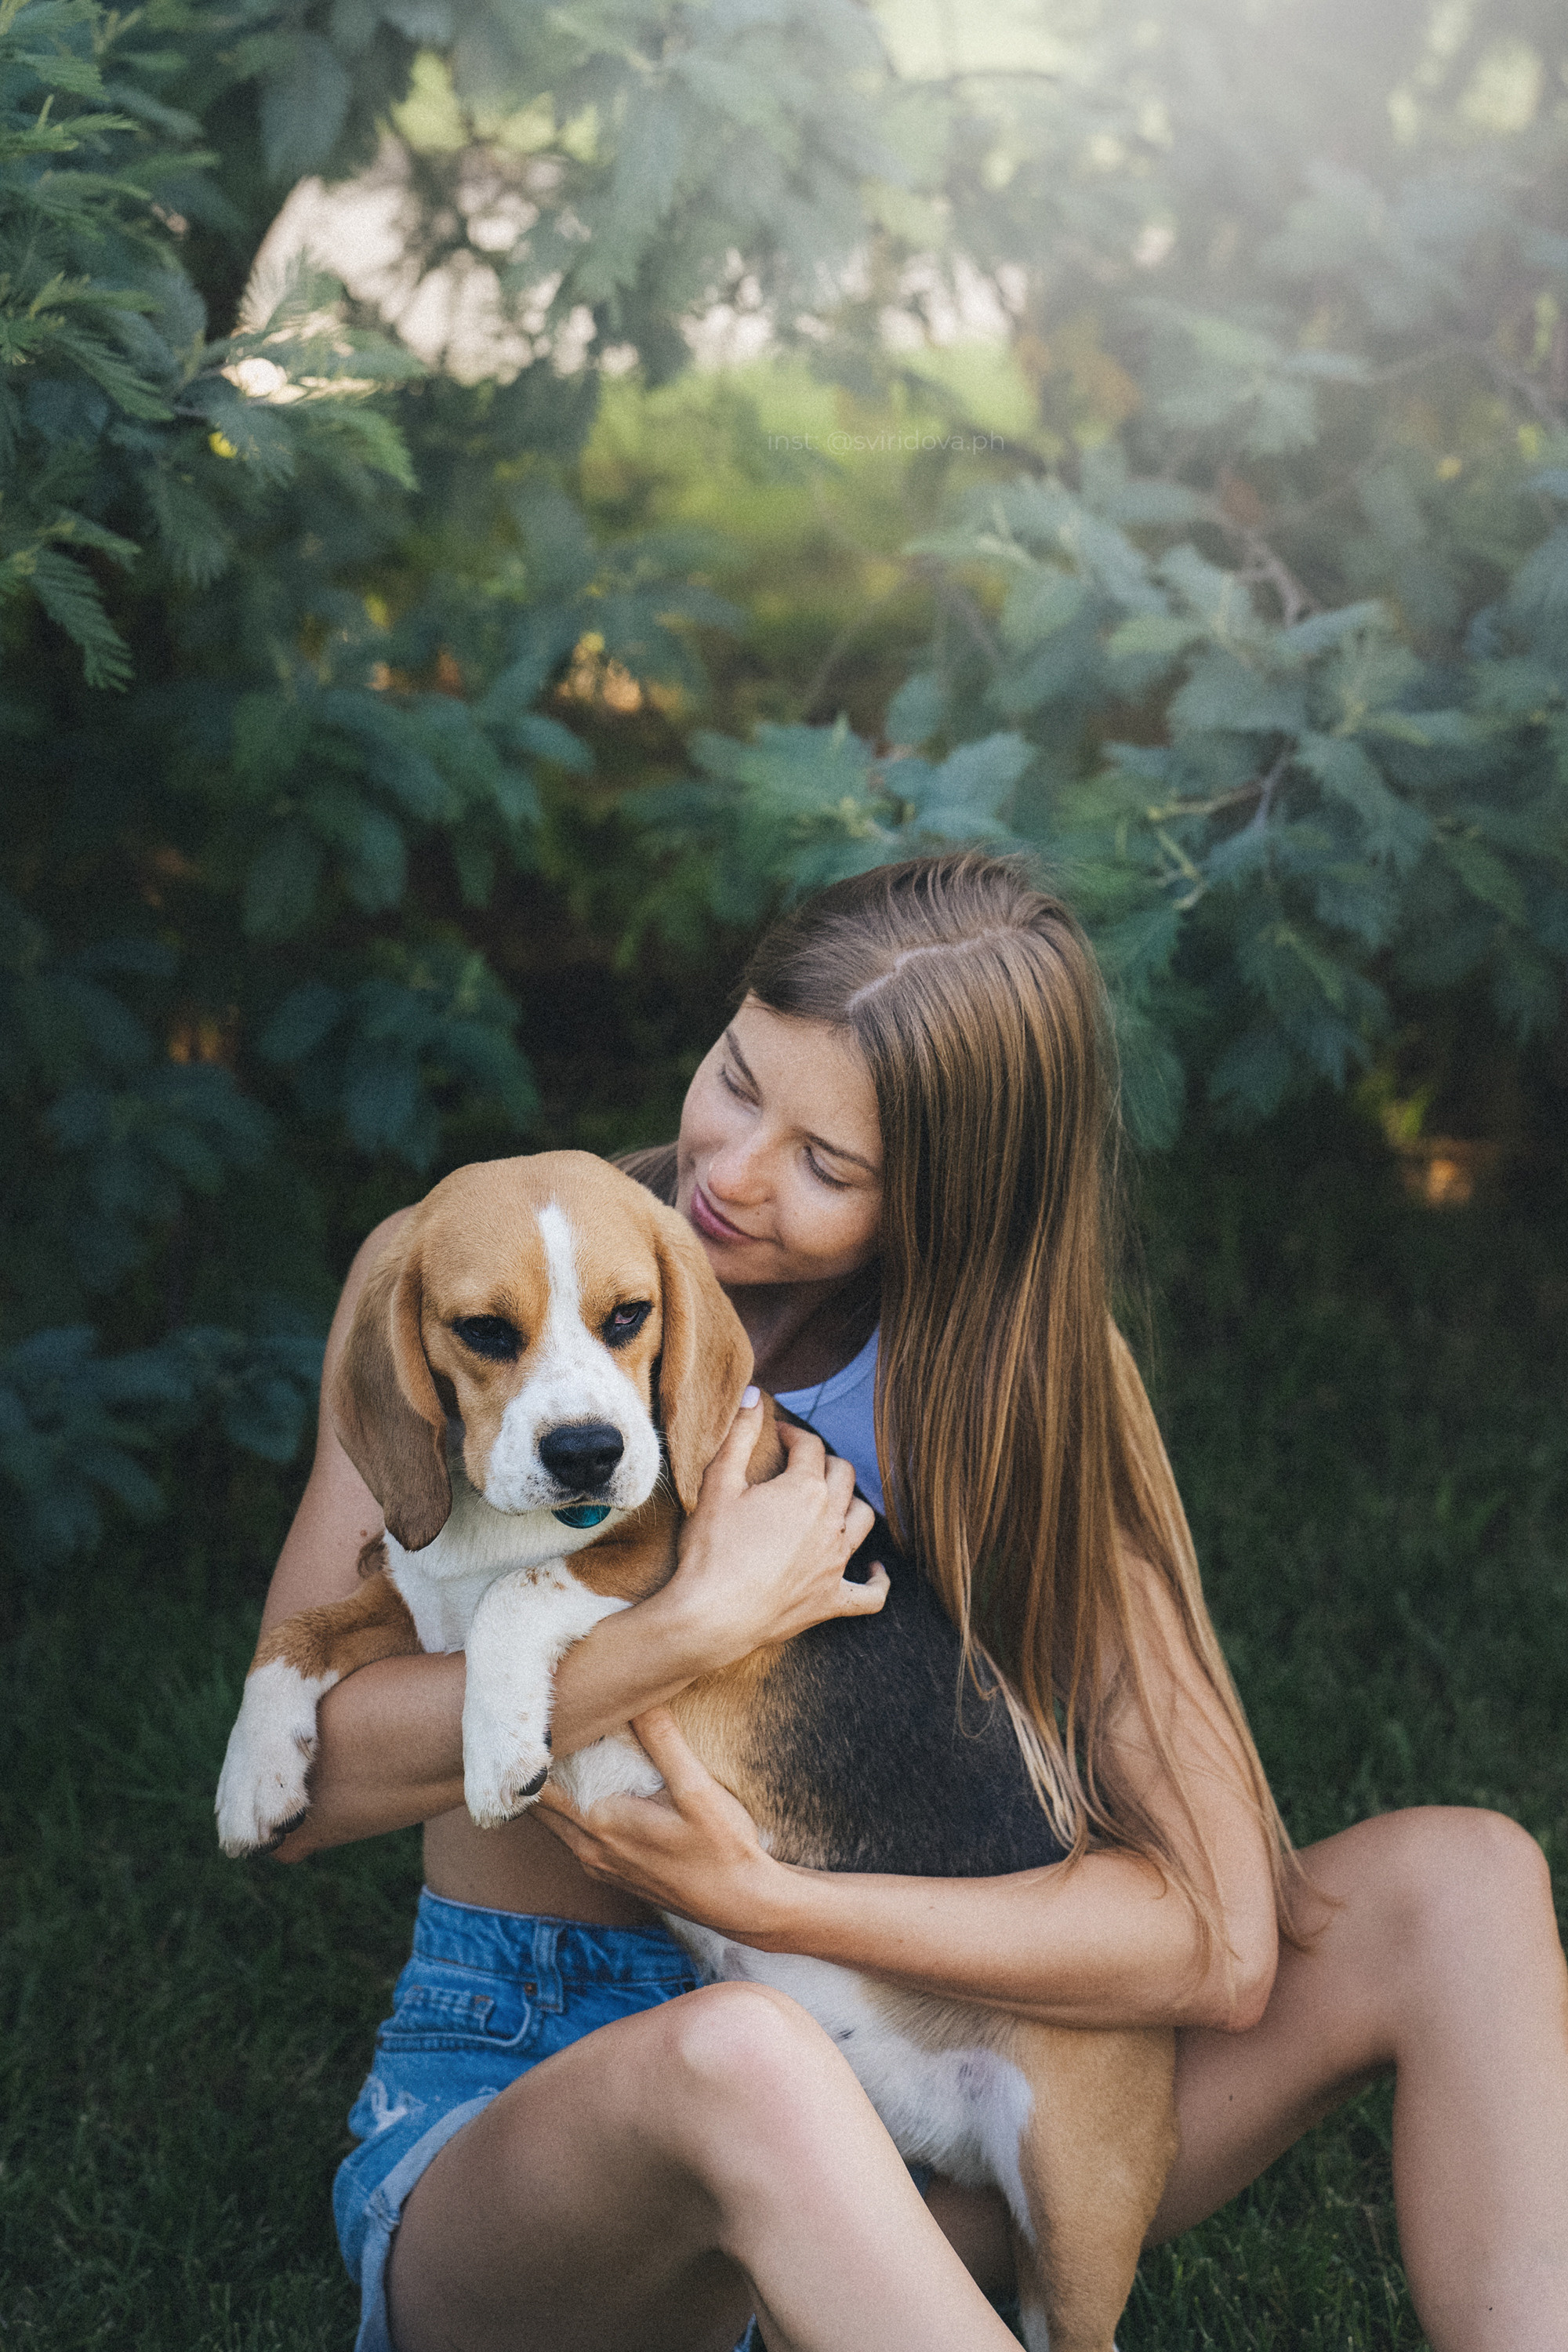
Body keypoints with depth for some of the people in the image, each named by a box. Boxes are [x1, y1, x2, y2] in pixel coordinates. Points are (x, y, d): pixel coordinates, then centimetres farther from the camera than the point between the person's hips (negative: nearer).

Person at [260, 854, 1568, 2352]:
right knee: (738, 2062, -41)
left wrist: (759, 1899, -25)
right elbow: (297, 1781, -16)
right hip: (515, 2103, -2)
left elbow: (1217, 1940, -15)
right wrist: (700, 1623, -27)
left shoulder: (1020, 1381, -5)